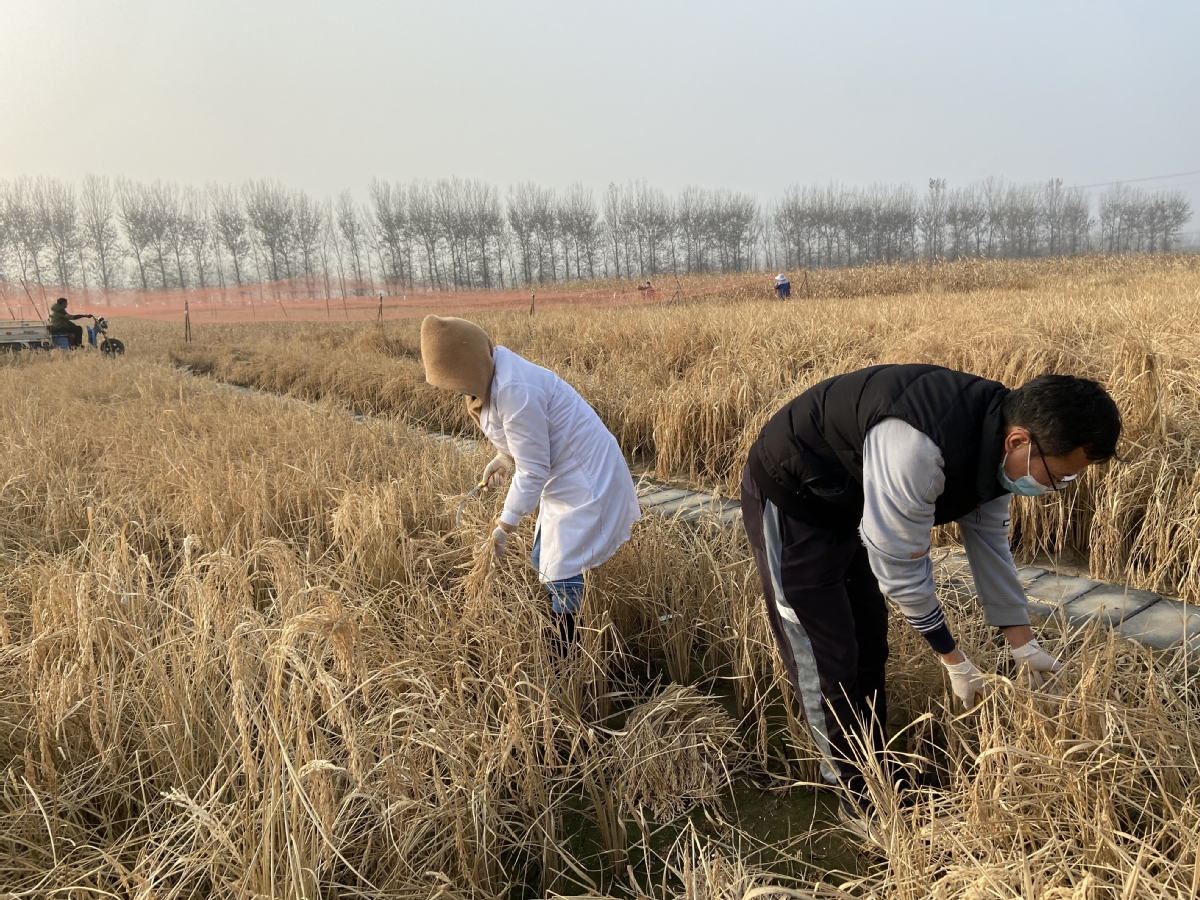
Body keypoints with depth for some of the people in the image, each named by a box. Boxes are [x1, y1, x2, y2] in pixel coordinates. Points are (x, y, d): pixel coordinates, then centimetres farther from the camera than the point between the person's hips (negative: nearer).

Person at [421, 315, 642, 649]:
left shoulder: (514, 391, -29)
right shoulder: (491, 374, 1)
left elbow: (532, 470, -23)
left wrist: (504, 526, -17)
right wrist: (504, 458, 2)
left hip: (586, 480, -10)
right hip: (563, 476, 10)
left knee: (564, 575, -7)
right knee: (544, 564, 16)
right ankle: (562, 649, 29)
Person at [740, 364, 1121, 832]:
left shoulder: (995, 437, -11)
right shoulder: (919, 448, -40)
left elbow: (989, 539, 3)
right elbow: (900, 567, -29)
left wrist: (1023, 643, 7)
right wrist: (953, 659, -15)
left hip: (849, 503, 9)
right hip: (789, 500, -8)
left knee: (869, 645, 18)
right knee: (829, 662, 0)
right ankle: (861, 799, 17)